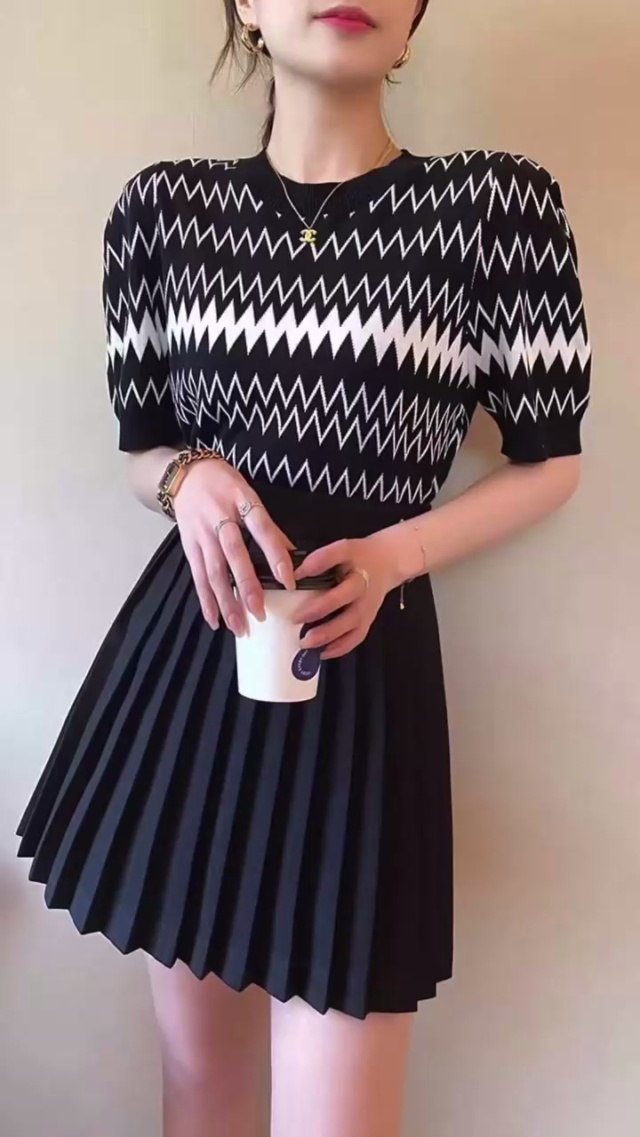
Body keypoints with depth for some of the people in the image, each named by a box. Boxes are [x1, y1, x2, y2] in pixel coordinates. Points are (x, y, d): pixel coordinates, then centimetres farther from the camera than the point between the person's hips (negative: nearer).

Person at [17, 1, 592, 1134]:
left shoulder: (499, 201, -6)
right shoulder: (163, 204, 3)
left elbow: (550, 461, 2)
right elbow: (141, 445, 11)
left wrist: (397, 553, -14)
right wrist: (191, 478, -12)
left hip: (362, 661, -2)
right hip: (186, 646, 3)